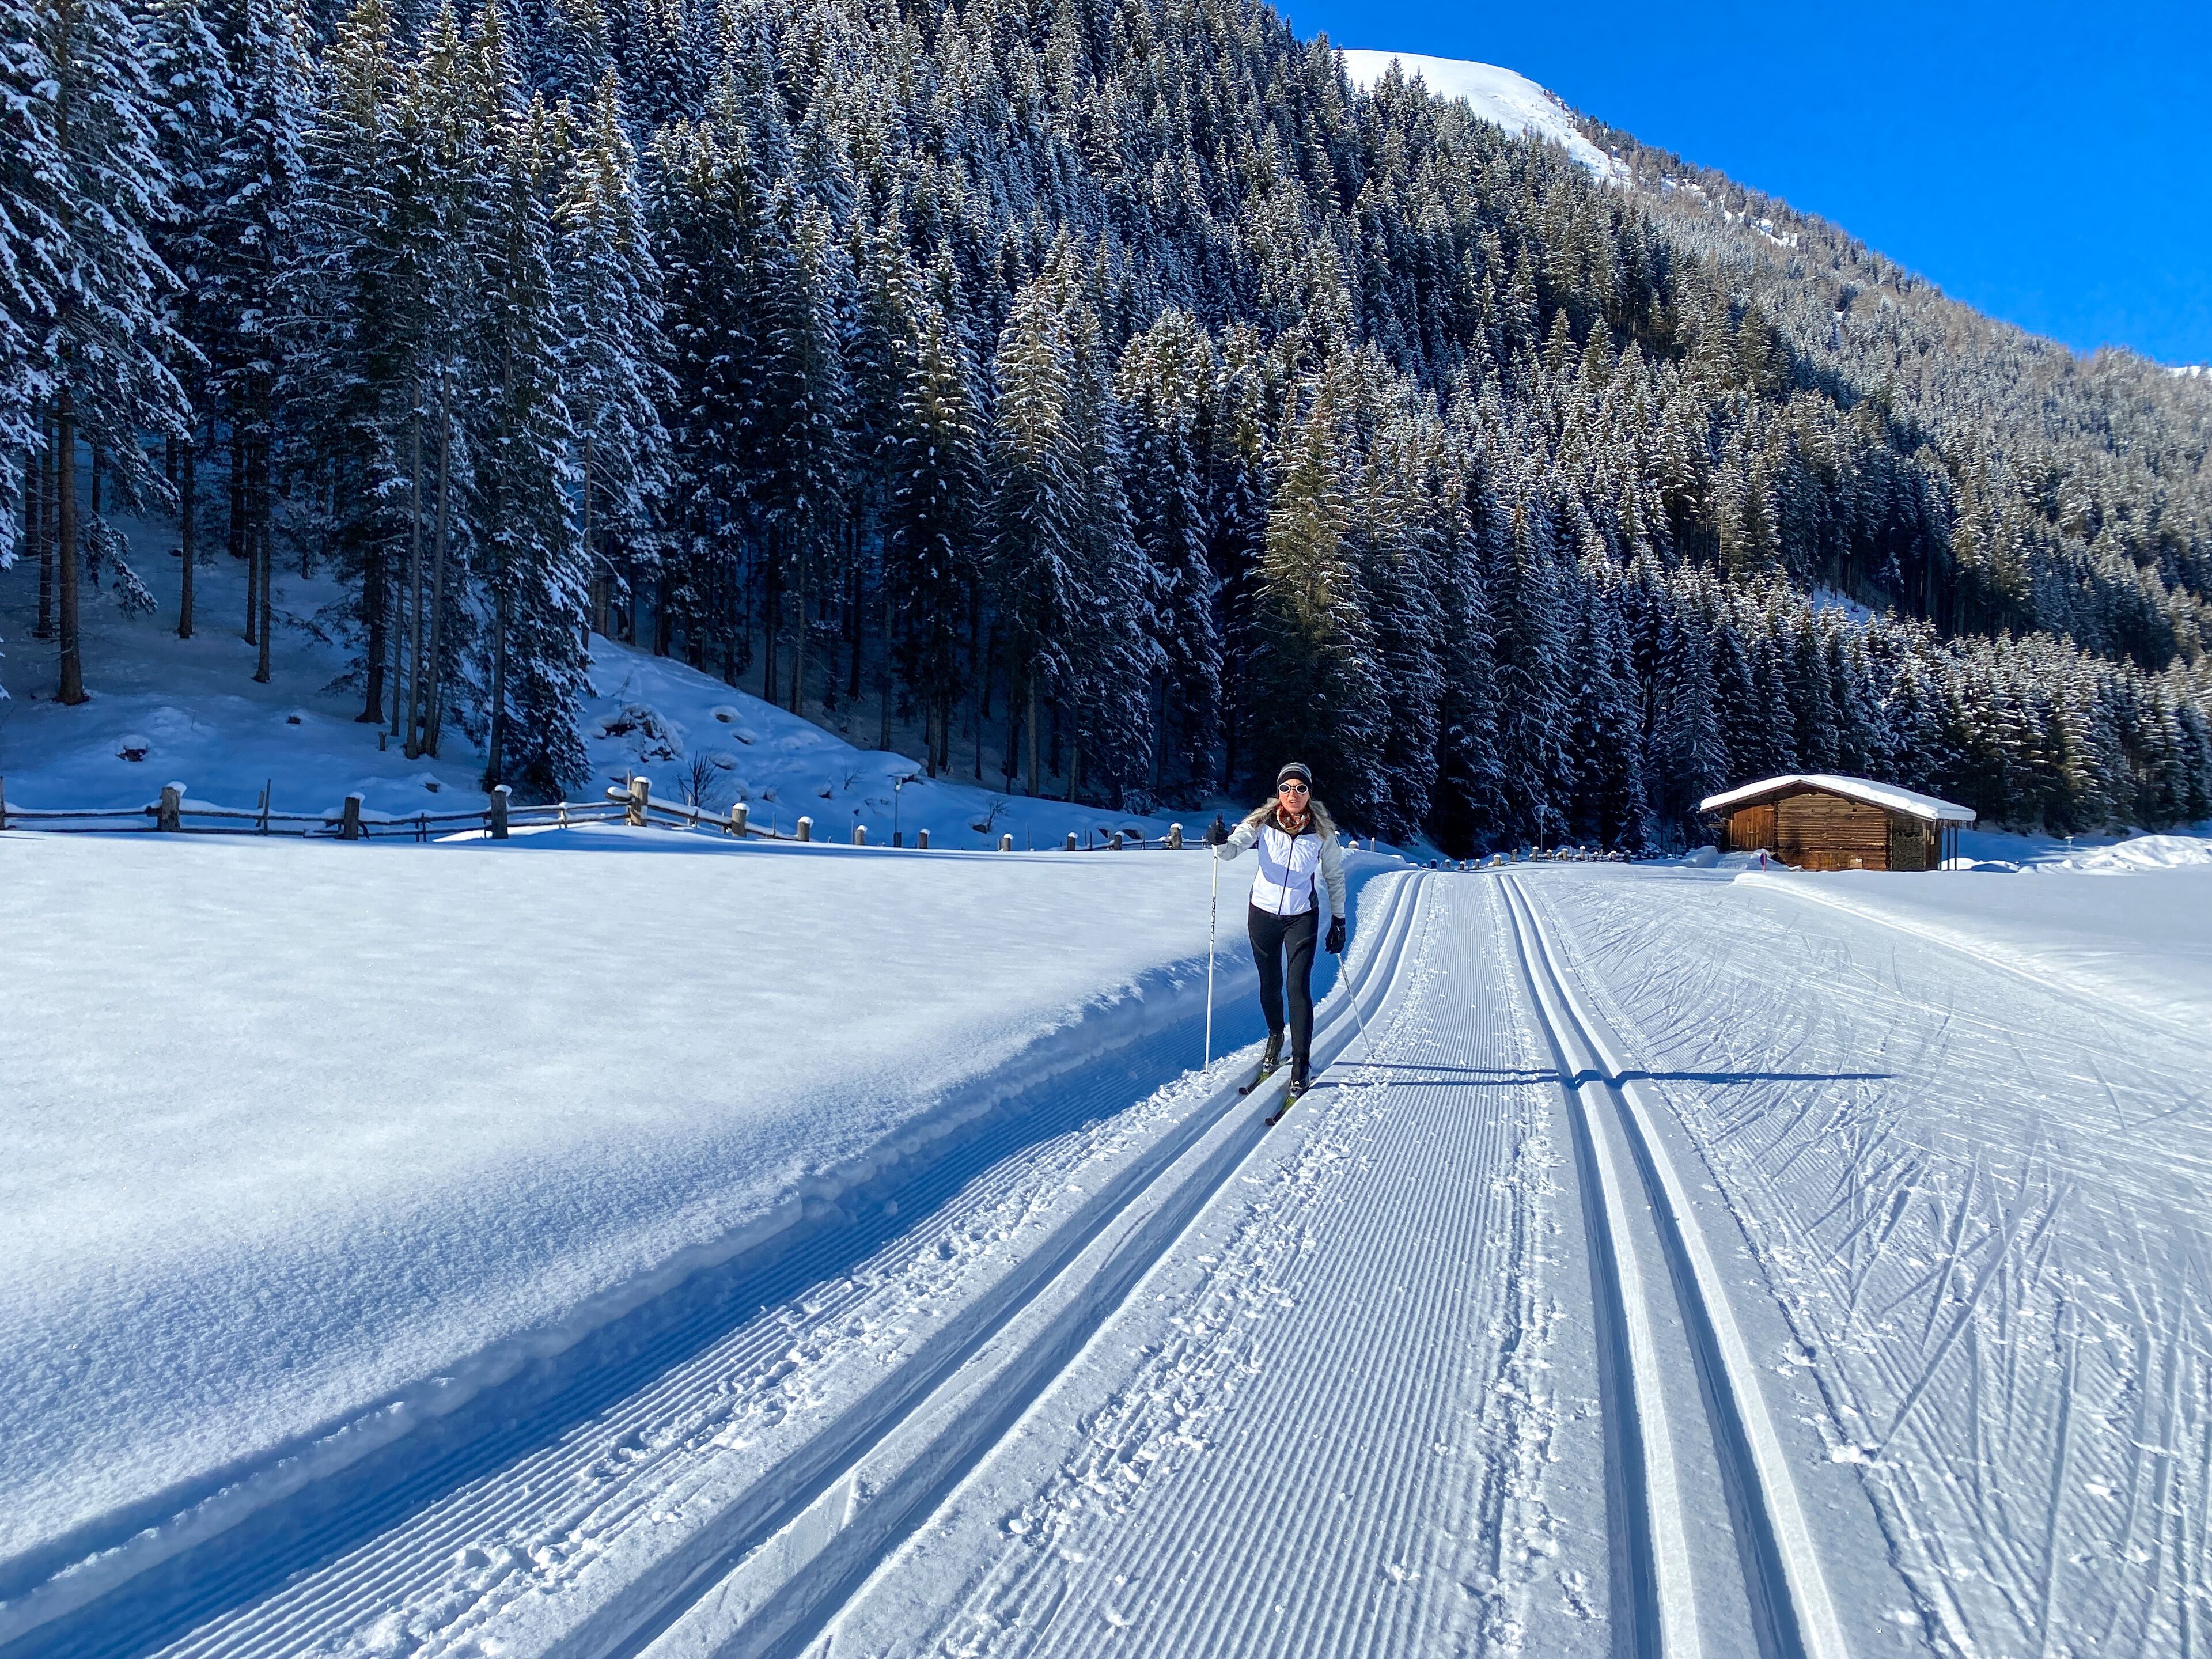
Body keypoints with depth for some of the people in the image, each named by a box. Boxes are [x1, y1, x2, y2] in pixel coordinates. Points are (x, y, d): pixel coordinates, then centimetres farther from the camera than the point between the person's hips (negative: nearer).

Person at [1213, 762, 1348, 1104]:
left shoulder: (1322, 831, -7)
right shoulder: (1263, 823, -8)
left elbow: (1334, 876, 4)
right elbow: (1236, 845, -22)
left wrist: (1339, 919, 5)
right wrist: (1220, 845, -45)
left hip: (1302, 918, -1)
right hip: (1263, 913, 1)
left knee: (1299, 986, -11)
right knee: (1270, 984, 14)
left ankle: (1301, 1065, -3)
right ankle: (1275, 1035, 42)